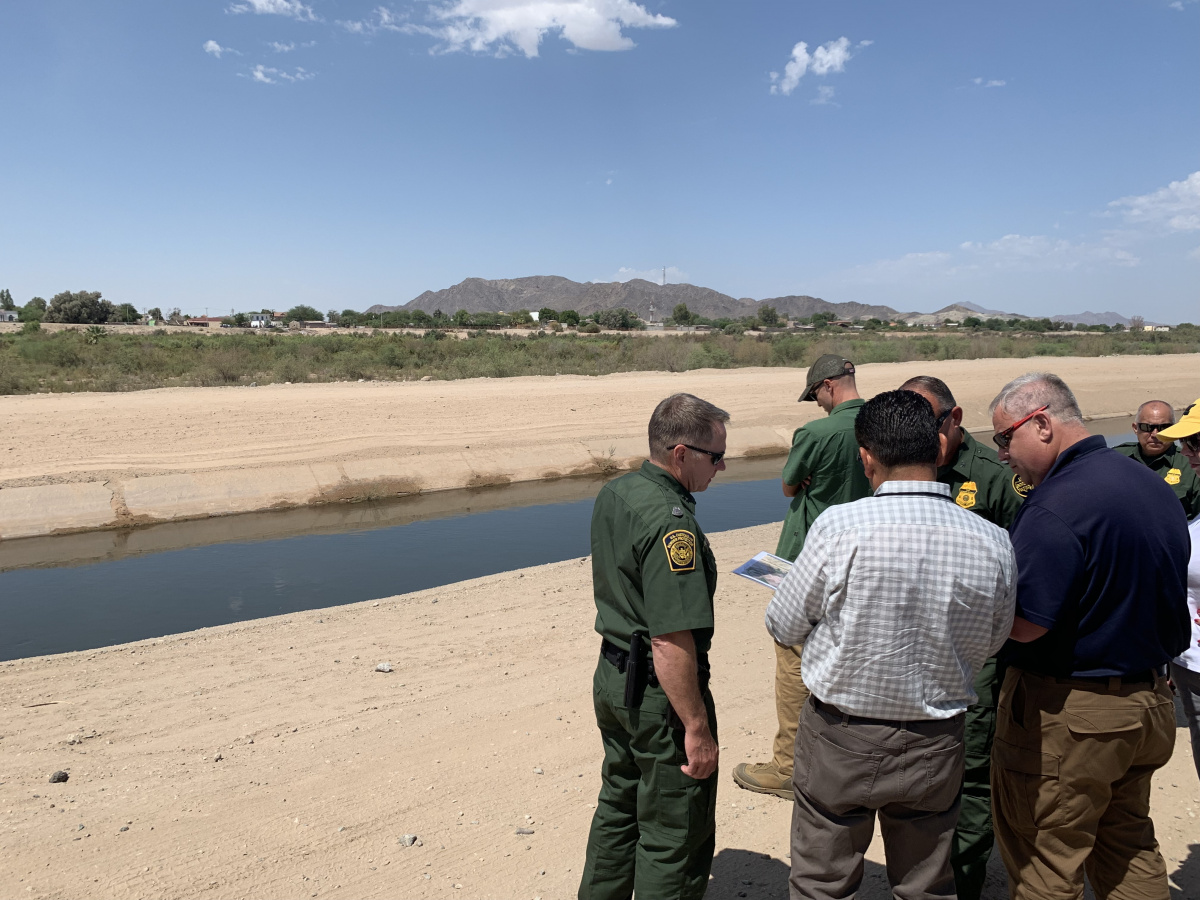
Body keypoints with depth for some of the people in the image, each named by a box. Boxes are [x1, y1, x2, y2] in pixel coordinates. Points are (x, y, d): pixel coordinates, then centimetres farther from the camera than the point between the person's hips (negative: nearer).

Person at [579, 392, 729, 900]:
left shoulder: (613, 494, 3)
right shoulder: (671, 522, -26)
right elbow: (672, 640, -28)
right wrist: (697, 728, -21)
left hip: (611, 676, 9)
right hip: (660, 693, -9)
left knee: (618, 809, 26)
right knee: (676, 838, 8)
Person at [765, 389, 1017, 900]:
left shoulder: (839, 527, -23)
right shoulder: (993, 543, -12)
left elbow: (785, 628, -10)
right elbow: (989, 643, 4)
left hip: (840, 741, -3)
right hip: (935, 746, 3)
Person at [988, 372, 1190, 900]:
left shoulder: (1056, 505, -24)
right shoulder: (1154, 486, 5)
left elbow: (1023, 624, -25)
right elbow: (1135, 593, 14)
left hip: (1067, 713, -9)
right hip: (1151, 700, 9)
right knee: (1126, 841, 24)